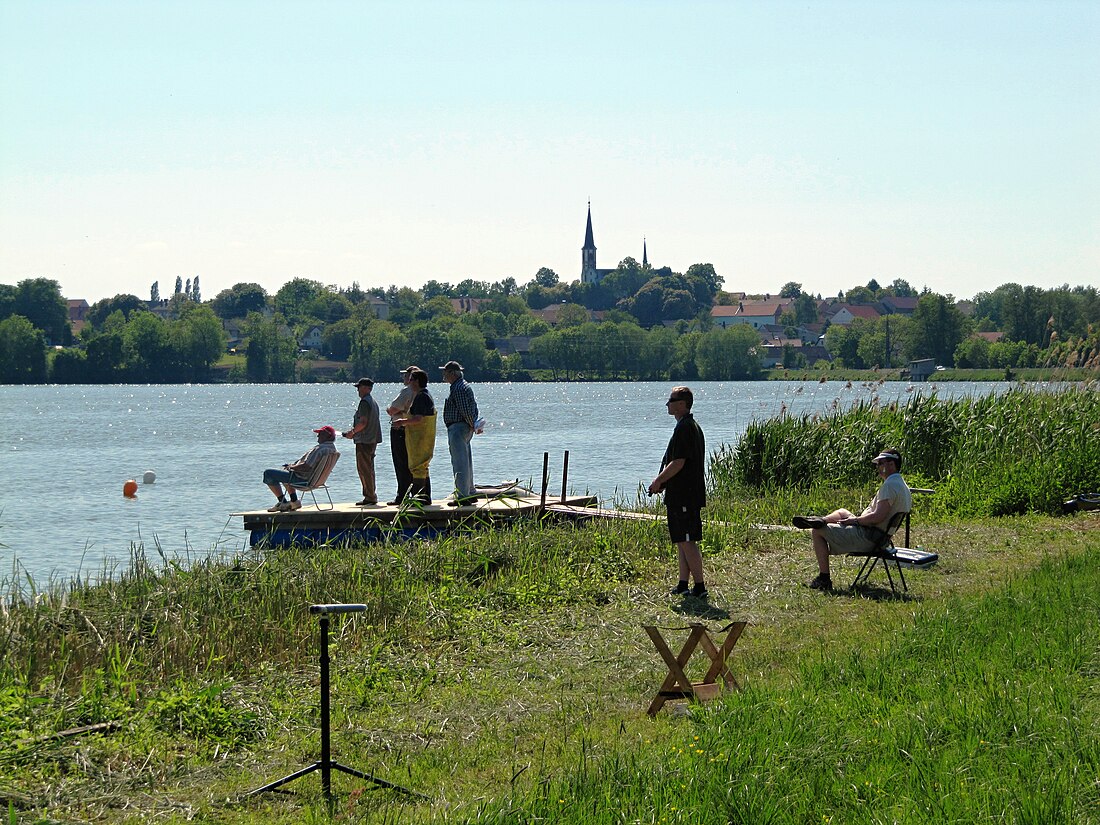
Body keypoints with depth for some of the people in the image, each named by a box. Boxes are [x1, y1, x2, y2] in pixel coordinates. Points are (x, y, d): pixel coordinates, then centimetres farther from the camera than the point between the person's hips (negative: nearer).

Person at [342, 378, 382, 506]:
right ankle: (371, 496, 19)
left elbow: (363, 422, -22)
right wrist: (354, 432, 19)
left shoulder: (364, 402, -15)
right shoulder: (373, 402, 16)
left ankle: (370, 497, -6)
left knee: (364, 469, -6)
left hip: (364, 441, -10)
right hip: (373, 440, 10)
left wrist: (352, 431, -7)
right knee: (369, 469, 15)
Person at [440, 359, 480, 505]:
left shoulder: (458, 389, -16)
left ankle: (462, 496, -9)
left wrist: (472, 425, -10)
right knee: (466, 462, 16)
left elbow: (466, 411, -21)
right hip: (466, 428, 11)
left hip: (457, 428, -11)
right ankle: (471, 493, 22)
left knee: (459, 463, -9)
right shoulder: (464, 386, 18)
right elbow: (474, 406, 20)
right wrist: (474, 424, 13)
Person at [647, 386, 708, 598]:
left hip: (683, 496, -11)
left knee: (686, 542, -8)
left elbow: (678, 463, -22)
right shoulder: (693, 426, 16)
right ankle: (683, 584, 21)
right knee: (682, 541, 15)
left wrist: (658, 481, -9)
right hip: (686, 495, 11)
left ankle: (700, 586, -6)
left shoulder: (683, 428, -17)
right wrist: (663, 482, 19)